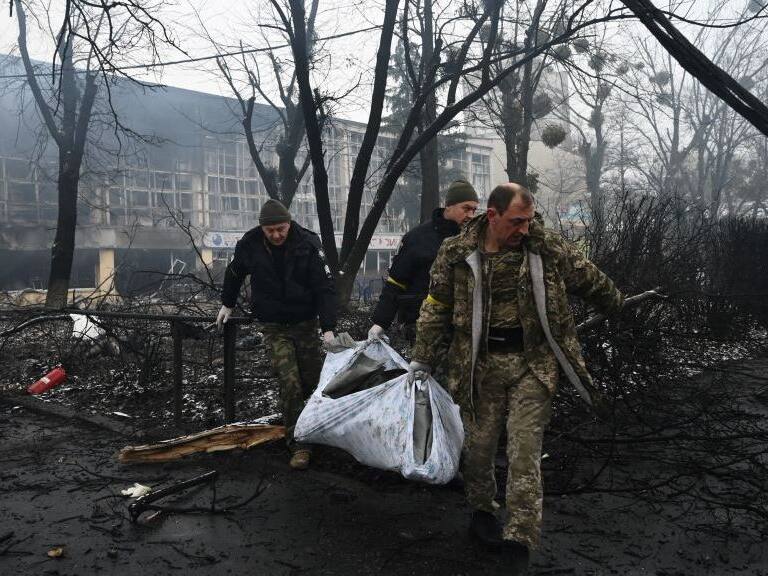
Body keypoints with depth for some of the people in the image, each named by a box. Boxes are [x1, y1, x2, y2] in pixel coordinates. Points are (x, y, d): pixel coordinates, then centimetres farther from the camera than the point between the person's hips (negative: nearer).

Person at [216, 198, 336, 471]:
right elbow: (234, 273, 12)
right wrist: (227, 304, 22)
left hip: (306, 323, 0)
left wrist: (328, 328, -23)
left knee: (313, 380, 5)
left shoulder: (308, 244, -16)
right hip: (274, 327, 0)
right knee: (290, 383, -11)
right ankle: (299, 445, -1)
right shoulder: (249, 244, -10)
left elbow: (325, 287, -16)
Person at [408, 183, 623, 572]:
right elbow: (436, 307, 5)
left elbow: (590, 279, 13)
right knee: (479, 445, 10)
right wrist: (422, 359, 6)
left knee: (524, 451, -3)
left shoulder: (549, 247, -2)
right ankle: (481, 512, 36)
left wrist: (616, 304, 28)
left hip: (533, 364, 0)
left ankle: (519, 539, 6)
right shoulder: (456, 253, -3)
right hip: (481, 365, 1)